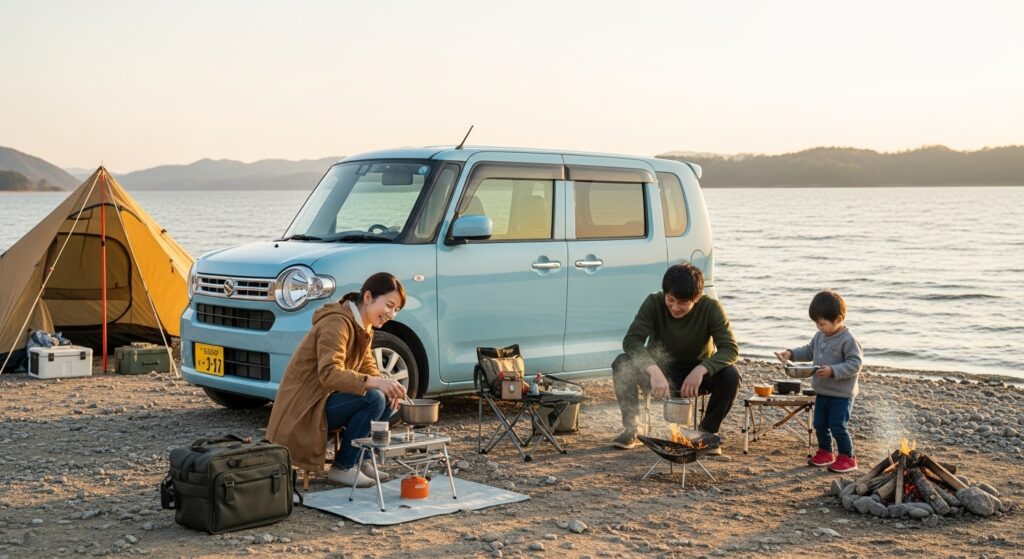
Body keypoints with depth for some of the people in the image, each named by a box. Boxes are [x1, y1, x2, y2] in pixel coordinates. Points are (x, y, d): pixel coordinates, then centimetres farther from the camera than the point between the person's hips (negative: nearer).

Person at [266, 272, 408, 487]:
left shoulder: (363, 328, 10)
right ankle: (342, 468, -14)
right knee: (373, 398, -25)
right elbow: (330, 374, -33)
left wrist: (389, 386, -9)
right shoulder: (336, 323, -21)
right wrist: (376, 383, -43)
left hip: (325, 400, 10)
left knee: (388, 399, -1)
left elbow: (368, 369, 13)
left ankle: (359, 460, 5)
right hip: (302, 409, -10)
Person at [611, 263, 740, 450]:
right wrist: (654, 370, -46)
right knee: (622, 364, -28)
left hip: (696, 376, 0)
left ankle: (707, 433, -7)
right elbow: (631, 340, -28)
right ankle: (632, 429, -11)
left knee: (730, 375, -30)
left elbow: (730, 349, -24)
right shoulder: (654, 303, -18)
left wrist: (701, 369, -42)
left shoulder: (711, 308, -18)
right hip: (660, 371, 0)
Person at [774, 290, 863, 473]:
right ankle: (825, 453, 33)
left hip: (841, 394, -8)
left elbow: (855, 364, -23)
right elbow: (809, 351, 18)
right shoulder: (820, 336, 5)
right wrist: (791, 354, 3)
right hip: (822, 392, 8)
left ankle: (847, 457, 11)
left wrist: (832, 371, -31)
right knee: (820, 424, 16)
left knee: (837, 426, -5)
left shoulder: (848, 340, -20)